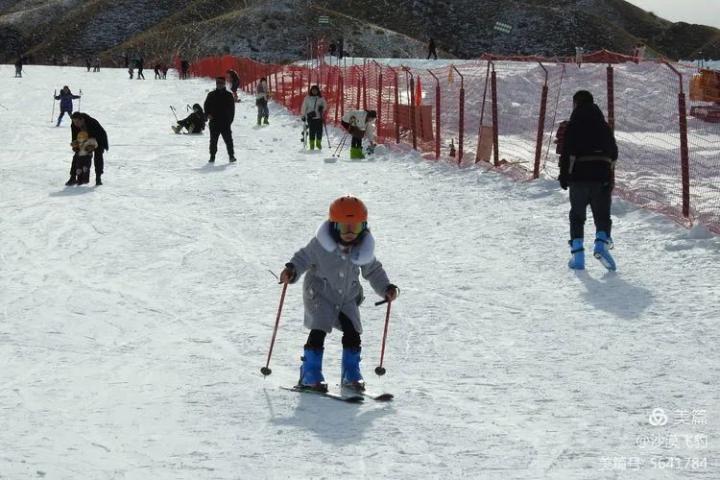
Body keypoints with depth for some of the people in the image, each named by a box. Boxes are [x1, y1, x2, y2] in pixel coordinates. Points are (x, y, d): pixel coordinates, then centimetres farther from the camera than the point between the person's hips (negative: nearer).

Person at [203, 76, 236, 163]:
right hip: (214, 122, 1)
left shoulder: (228, 95, 6)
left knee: (228, 139, -3)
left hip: (226, 122, -1)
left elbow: (232, 108, 7)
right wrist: (208, 114, -6)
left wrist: (230, 120, -1)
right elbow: (206, 105, 12)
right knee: (213, 140, 4)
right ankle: (212, 156, 11)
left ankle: (231, 155, 4)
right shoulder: (211, 95, 8)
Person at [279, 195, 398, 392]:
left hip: (348, 298, 4)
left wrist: (386, 288, -5)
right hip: (320, 295, -4)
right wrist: (292, 270, -31)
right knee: (318, 331, -17)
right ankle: (310, 375, -5)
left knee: (352, 333, -4)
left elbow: (373, 271, 6)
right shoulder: (321, 244, -21)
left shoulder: (364, 248, -8)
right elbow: (304, 257, -12)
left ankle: (351, 374, 15)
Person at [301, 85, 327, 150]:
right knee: (312, 131, -4)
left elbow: (325, 105, 11)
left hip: (319, 117, 2)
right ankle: (312, 145, 5)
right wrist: (303, 115, 3)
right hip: (310, 117, -1)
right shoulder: (307, 98, 2)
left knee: (319, 131, -1)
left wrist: (322, 107, -11)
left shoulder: (321, 98, 6)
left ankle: (318, 143, 21)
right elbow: (304, 107, 6)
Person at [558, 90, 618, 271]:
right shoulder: (604, 126, 12)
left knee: (577, 215, 8)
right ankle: (601, 242, -18)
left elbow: (567, 153, -9)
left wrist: (564, 175, -4)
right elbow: (613, 153, 18)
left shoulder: (572, 126, -3)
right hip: (602, 176, 3)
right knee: (602, 215, 8)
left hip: (579, 176, -2)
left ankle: (577, 253, -3)